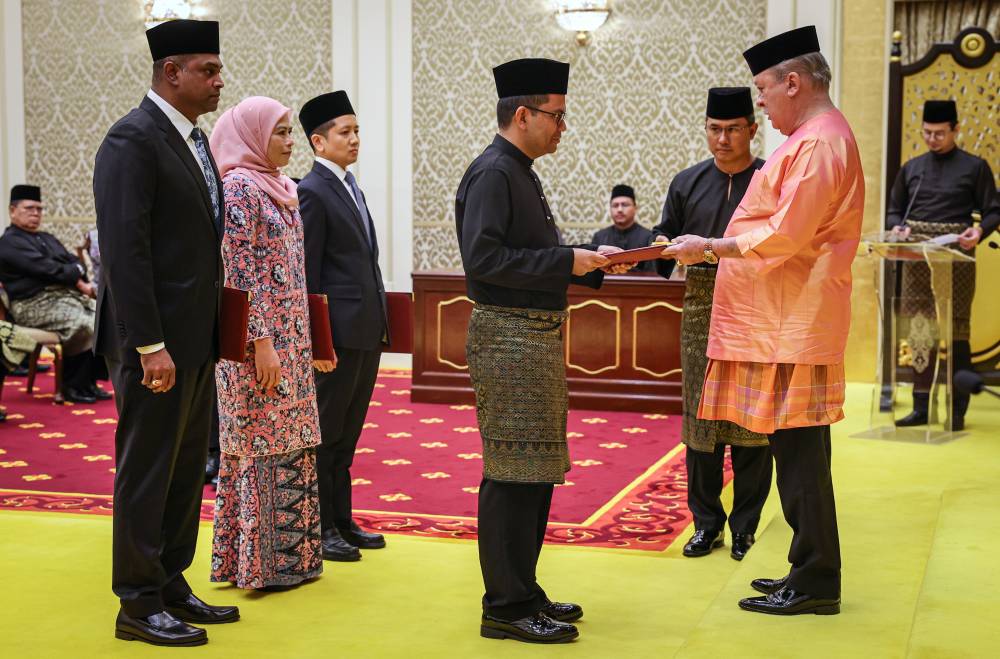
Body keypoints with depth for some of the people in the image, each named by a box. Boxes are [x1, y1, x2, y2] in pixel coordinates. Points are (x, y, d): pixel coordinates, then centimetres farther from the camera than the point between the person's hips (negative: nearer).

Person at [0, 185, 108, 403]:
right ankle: (72, 386, -15)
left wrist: (77, 271, -7)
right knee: (84, 325, -31)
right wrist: (76, 278, -9)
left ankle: (88, 381, -7)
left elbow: (75, 262, 16)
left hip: (67, 295, 9)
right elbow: (45, 268, -15)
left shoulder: (47, 238, 25)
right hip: (37, 305, -9)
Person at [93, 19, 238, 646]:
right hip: (158, 341, -9)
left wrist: (210, 334, 12)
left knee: (187, 469, 15)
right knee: (147, 471, 1)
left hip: (196, 338, 9)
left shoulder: (196, 140, 13)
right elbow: (125, 249, -20)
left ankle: (172, 585, 27)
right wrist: (150, 346, -22)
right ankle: (139, 604, 11)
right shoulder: (133, 140, -14)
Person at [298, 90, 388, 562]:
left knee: (346, 433, 15)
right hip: (339, 330, -9)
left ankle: (341, 520, 23)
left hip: (367, 330, 9)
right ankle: (318, 528, 8)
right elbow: (307, 274, -15)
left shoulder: (350, 187, 16)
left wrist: (379, 320, 16)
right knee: (324, 434, 0)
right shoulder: (312, 192, -12)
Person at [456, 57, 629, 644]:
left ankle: (523, 591, 23)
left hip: (538, 336, 10)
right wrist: (567, 260, -19)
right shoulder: (492, 173, -13)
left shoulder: (520, 173, 17)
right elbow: (483, 258, -23)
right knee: (513, 474, -6)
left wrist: (591, 262, 8)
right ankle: (507, 608, 1)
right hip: (509, 337, -10)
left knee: (536, 471, 14)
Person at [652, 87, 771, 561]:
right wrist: (665, 248, -8)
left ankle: (745, 526, 12)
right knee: (700, 415, 4)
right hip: (701, 307, 3)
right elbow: (664, 237, 14)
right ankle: (706, 523, 14)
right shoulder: (687, 183, 11)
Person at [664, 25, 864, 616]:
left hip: (794, 326, -10)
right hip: (784, 319, 10)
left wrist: (710, 247, -12)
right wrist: (721, 250, 16)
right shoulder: (816, 136, 18)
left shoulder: (818, 143, -15)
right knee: (799, 453, 13)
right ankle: (811, 573, 21)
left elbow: (786, 235, -20)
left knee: (799, 453, -5)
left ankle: (815, 584, 2)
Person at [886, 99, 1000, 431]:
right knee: (919, 330, 3)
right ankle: (920, 407, 9)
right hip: (916, 257, 4)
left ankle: (957, 410, 5)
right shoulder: (911, 168, 13)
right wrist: (899, 227, -2)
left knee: (957, 329, 0)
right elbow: (894, 210, 19)